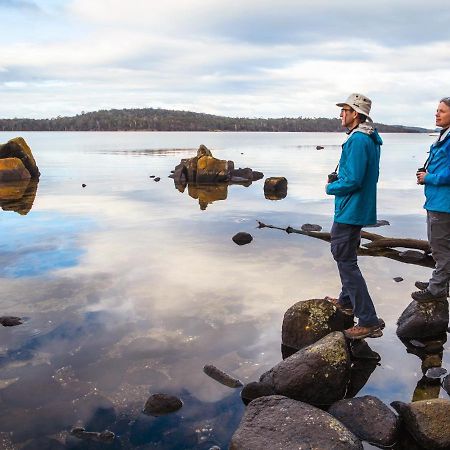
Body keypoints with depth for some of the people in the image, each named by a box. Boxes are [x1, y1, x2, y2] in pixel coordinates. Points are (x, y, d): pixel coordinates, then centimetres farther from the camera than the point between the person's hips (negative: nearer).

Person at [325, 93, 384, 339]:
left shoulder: (357, 140, -21)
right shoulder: (371, 139, 11)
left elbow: (353, 181, -25)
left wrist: (331, 188, -7)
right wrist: (338, 179, 11)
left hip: (349, 210, -11)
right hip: (360, 209, 11)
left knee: (346, 261, -7)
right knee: (345, 256, 25)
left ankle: (369, 321, -5)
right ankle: (346, 301, 41)